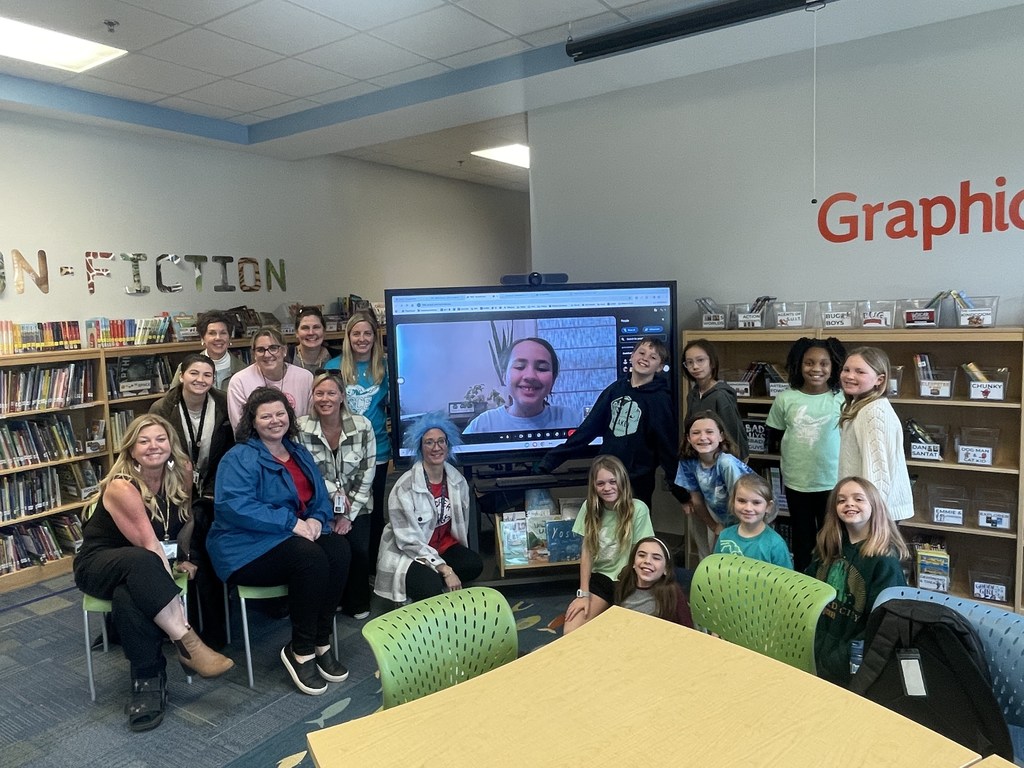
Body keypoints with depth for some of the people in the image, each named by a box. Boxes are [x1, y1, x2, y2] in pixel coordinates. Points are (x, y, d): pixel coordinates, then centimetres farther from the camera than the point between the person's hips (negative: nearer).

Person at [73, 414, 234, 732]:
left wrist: (182, 559, 1)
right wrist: (169, 581, -31)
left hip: (142, 572, 4)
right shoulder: (121, 487, -23)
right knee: (141, 564, -40)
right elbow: (149, 545, -27)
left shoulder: (181, 472, -8)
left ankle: (148, 681, -26)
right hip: (100, 563, -3)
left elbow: (185, 521, 8)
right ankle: (188, 645, -40)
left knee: (128, 597, -35)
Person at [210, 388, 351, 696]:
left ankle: (321, 643, -12)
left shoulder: (299, 454, 15)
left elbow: (321, 499, 15)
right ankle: (301, 651, -14)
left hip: (297, 537, 6)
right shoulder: (239, 459, -6)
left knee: (339, 549, -24)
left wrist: (316, 520, -10)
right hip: (248, 549, -6)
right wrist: (292, 522, -24)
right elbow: (235, 506, -21)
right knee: (311, 558, -32)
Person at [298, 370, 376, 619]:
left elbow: (366, 474, -6)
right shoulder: (301, 429, -10)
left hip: (356, 506, 1)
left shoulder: (362, 426, -8)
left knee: (359, 550, -14)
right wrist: (335, 491, -17)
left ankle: (358, 603, 13)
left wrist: (348, 514, -10)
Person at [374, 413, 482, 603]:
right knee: (431, 585, -33)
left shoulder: (457, 479, -3)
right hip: (408, 553, -6)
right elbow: (408, 540, -21)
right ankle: (411, 598, -1)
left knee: (474, 565, -21)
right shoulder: (405, 487, -20)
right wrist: (445, 569, -24)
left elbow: (462, 521, 11)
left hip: (444, 545, 6)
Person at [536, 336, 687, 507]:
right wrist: (552, 459, 0)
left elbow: (668, 446, -7)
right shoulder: (615, 389, 3)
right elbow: (588, 428, 4)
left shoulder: (660, 399, -9)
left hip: (637, 484, -4)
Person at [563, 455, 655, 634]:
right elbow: (586, 552, -1)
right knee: (570, 631, -16)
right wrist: (583, 594, -7)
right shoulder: (590, 507, -2)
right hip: (599, 578, 3)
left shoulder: (638, 509, -13)